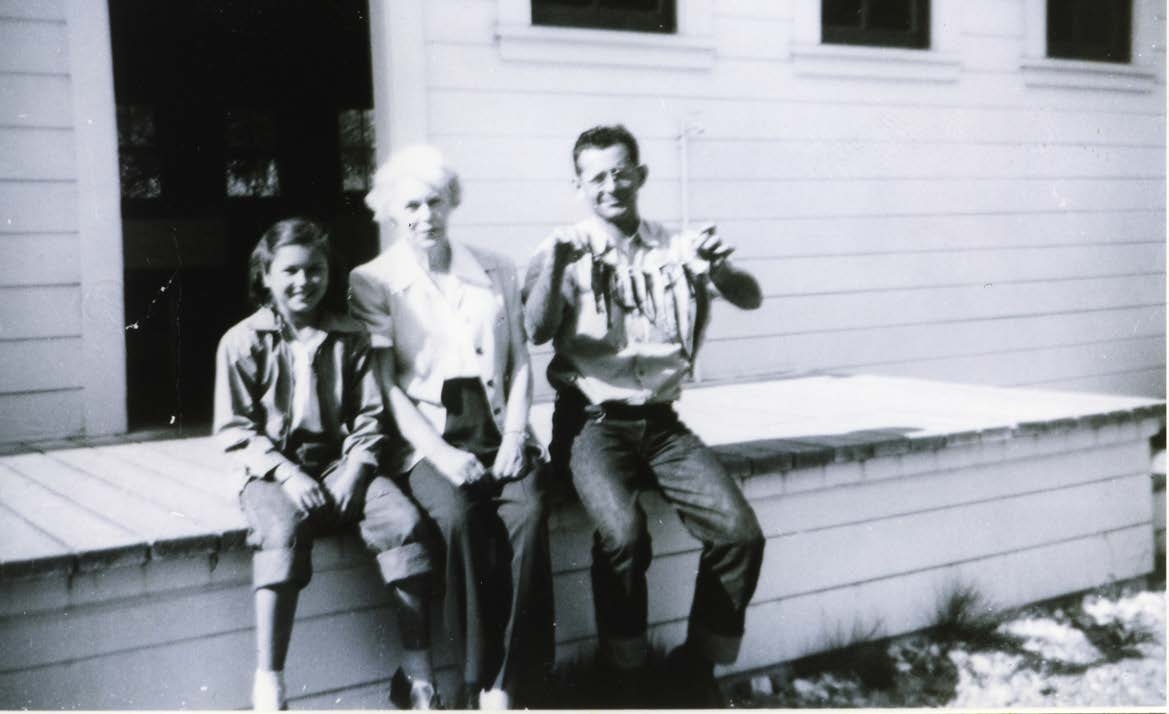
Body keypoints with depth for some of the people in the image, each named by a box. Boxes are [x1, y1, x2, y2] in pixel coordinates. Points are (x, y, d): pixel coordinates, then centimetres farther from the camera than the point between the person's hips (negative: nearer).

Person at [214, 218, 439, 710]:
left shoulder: (350, 337, 9)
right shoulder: (242, 342, 3)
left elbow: (369, 417, 7)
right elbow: (235, 429, -1)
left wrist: (355, 469, -11)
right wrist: (286, 473, -14)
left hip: (340, 462, 2)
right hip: (273, 470, -2)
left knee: (403, 520, -26)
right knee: (283, 530, -37)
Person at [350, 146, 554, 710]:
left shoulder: (496, 272, 17)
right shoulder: (372, 281, 7)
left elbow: (520, 366, 14)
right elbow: (385, 384, -2)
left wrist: (514, 436, -3)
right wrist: (440, 453, -14)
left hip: (497, 430, 2)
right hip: (428, 438, -2)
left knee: (528, 514, -28)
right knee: (460, 518, -32)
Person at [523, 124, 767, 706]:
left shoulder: (675, 249, 12)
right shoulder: (568, 252, 3)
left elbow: (750, 299, 0)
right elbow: (538, 331, -13)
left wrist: (717, 267, -23)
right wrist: (554, 264, -32)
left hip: (660, 421, 3)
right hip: (593, 421, -3)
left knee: (741, 532, -16)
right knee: (624, 534, -30)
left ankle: (698, 664, 6)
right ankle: (623, 674, -7)